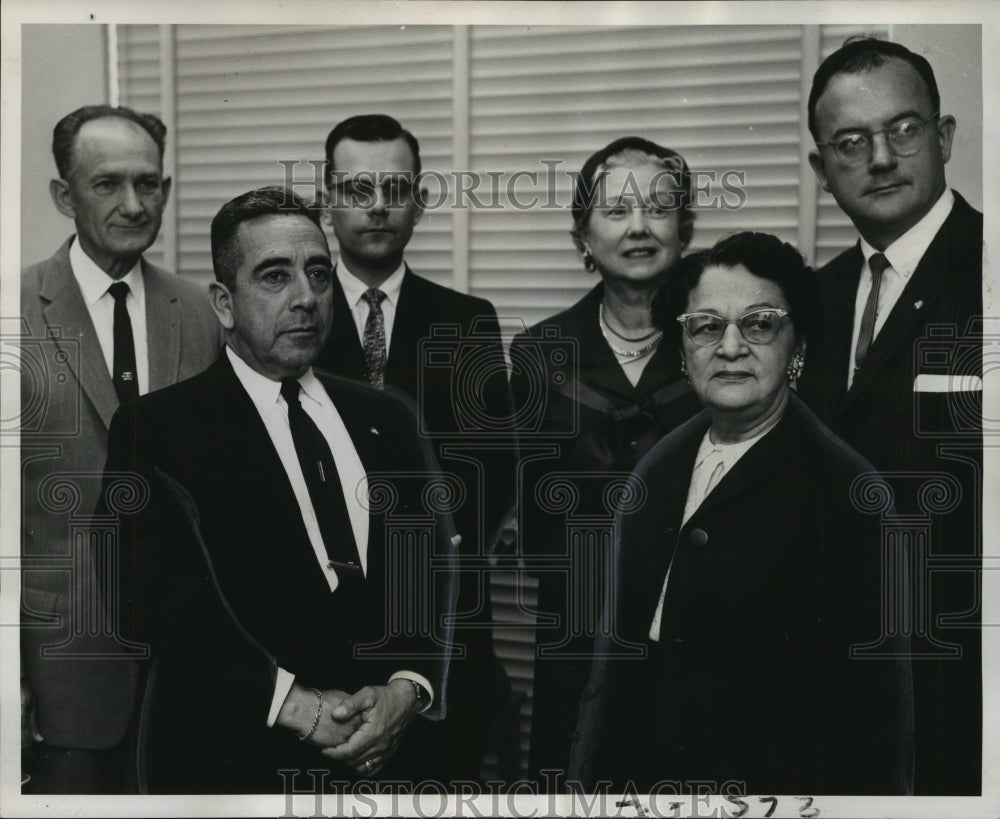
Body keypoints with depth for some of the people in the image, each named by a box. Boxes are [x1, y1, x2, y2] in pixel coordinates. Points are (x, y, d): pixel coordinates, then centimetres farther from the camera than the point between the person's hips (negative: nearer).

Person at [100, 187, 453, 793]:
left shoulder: (386, 419, 8)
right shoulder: (155, 430, -6)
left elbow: (433, 568, 4)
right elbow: (163, 600, -16)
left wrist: (408, 688, -13)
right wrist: (297, 707, -22)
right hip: (233, 765, -4)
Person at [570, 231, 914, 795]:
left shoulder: (844, 491, -16)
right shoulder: (659, 470, 5)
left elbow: (873, 715, -16)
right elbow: (619, 647, 10)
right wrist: (596, 771, 9)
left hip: (769, 785, -6)